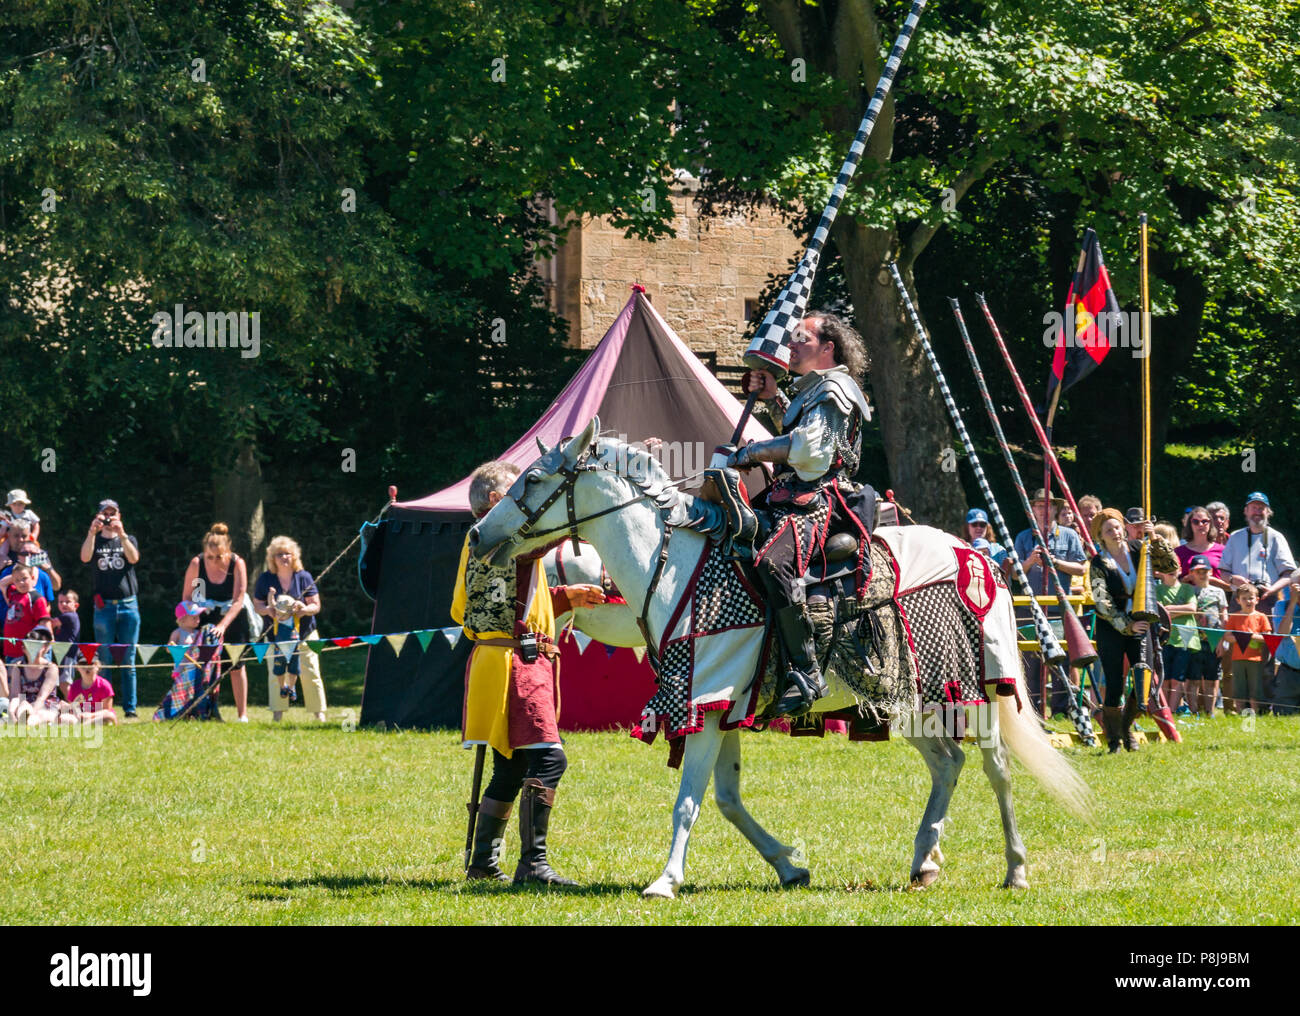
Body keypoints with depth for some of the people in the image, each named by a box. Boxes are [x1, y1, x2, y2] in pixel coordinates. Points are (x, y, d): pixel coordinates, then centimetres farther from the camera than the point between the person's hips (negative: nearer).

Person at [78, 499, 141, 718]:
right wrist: (93, 531, -27)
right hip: (104, 607, -1)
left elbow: (134, 558, -9)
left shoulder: (129, 540, 12)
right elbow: (85, 557, -12)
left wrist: (121, 534, -23)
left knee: (128, 662, 1)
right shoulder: (94, 541, 10)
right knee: (104, 661, -1)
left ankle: (130, 709, 3)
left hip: (128, 605, 1)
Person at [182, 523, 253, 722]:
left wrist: (223, 625, -36)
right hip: (206, 618, 1)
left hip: (233, 619, -1)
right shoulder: (196, 564, -18)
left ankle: (242, 714, 7)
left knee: (236, 665, 2)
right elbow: (186, 596, -8)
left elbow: (238, 601, -25)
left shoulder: (237, 564, -22)